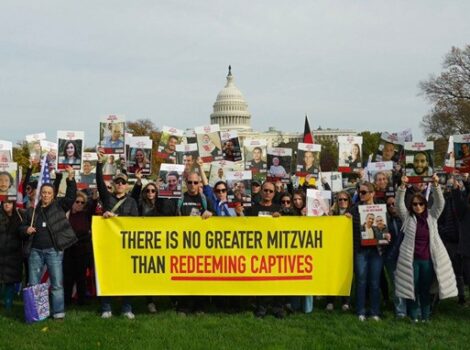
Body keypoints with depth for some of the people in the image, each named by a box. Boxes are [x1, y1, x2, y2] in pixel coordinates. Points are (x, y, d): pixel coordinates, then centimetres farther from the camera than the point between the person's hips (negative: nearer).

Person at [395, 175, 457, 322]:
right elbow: (399, 204, -10)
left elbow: (440, 202, -4)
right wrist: (402, 187, -24)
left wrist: (436, 185, -19)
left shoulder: (431, 216, 7)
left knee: (426, 288, 9)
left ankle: (425, 316, 18)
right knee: (412, 288, 3)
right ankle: (414, 316, 13)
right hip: (411, 258, -1)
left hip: (428, 258, 1)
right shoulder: (407, 217, 3)